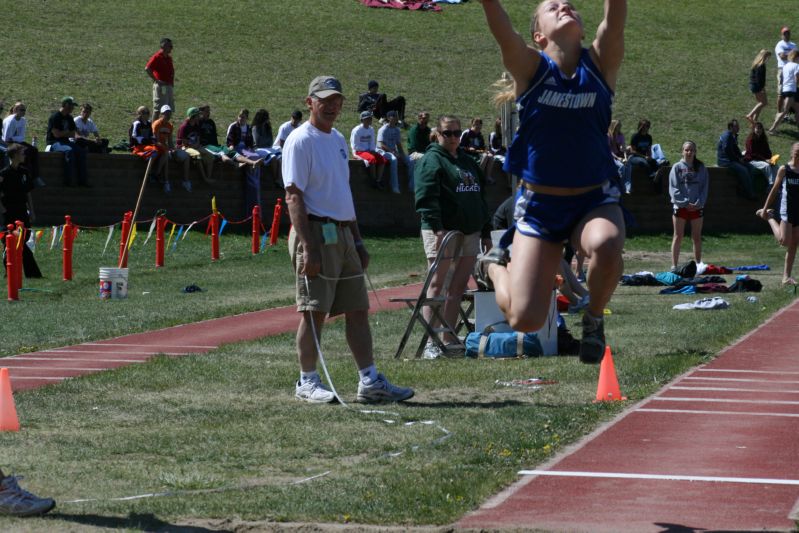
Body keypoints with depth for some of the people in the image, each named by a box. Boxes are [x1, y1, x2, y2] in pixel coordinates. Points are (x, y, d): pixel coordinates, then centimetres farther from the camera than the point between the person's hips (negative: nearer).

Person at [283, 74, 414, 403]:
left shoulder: (338, 140, 17)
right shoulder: (301, 141, -9)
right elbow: (293, 196, -15)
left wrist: (358, 241, 20)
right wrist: (308, 247, -23)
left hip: (343, 234, 9)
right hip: (316, 233, -9)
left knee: (358, 308, 7)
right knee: (314, 311, -5)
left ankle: (370, 382, 9)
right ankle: (307, 383, 3)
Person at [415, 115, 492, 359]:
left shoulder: (468, 162, 21)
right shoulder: (431, 161, -3)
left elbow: (480, 197, 26)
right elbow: (426, 197, -15)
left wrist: (486, 232, 22)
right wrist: (436, 227, -26)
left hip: (469, 233, 8)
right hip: (442, 232, -8)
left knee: (459, 287, 6)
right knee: (437, 284, -8)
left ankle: (449, 339, 11)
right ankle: (430, 342, -9)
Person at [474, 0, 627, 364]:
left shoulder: (600, 63, -1)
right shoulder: (530, 67, -6)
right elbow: (501, 30, -23)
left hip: (594, 201, 1)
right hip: (540, 206, -1)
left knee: (606, 245, -36)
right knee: (525, 320, -7)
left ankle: (593, 318, -3)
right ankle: (495, 264, 28)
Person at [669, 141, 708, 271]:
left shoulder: (701, 168, 6)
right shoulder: (677, 167, 0)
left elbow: (704, 187, 4)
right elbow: (673, 188, -4)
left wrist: (699, 203, -10)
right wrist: (685, 202, -13)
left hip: (697, 207, 2)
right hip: (680, 206, -2)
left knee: (697, 237, 8)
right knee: (678, 237, 1)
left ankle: (698, 264, 14)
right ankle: (674, 265, 2)